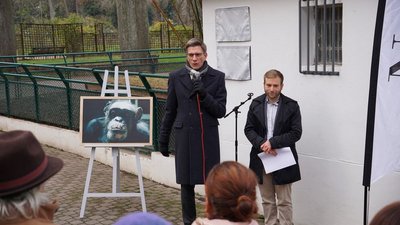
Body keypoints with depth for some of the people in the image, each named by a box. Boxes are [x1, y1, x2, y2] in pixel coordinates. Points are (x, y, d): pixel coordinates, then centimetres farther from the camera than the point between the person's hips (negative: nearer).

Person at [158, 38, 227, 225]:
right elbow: (170, 111, 8)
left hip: (209, 137, 0)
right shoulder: (176, 77, 3)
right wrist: (163, 139, 10)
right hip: (185, 137, 1)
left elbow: (221, 111, -2)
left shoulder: (217, 77, 0)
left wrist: (204, 94, -17)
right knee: (186, 183, 7)